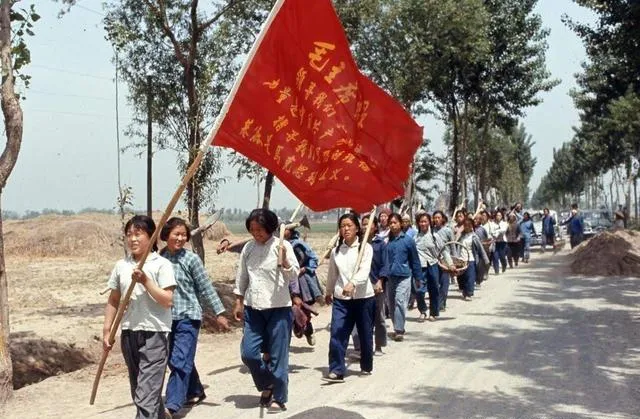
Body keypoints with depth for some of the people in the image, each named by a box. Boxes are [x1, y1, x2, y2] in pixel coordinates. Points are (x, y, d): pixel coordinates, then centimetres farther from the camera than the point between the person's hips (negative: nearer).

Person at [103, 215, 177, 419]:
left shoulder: (161, 264, -8)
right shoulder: (121, 266, 7)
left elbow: (167, 301, -13)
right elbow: (113, 301, 14)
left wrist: (146, 281, -20)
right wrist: (106, 331, 10)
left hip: (155, 335, -6)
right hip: (129, 334, 6)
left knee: (146, 396, -10)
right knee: (139, 392, 17)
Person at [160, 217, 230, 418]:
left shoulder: (191, 259, -7)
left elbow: (206, 288, -4)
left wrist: (219, 312, -4)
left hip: (188, 316, -5)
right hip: (167, 317, 5)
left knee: (180, 361, -12)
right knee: (175, 361, 17)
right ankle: (195, 392, 37)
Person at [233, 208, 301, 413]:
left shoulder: (282, 246, -6)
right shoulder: (248, 248, 6)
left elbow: (294, 275, -7)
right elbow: (241, 277, 14)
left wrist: (285, 261, -25)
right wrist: (238, 302, 14)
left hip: (279, 308, -4)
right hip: (253, 308, 4)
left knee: (278, 356, 1)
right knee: (248, 353, 1)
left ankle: (278, 398, 13)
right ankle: (267, 385, 26)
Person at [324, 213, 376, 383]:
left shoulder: (365, 247, -6)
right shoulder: (336, 251, 8)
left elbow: (365, 270, -20)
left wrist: (352, 283, -36)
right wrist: (329, 292, 28)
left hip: (363, 297, -3)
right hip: (341, 299, 3)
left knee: (365, 334, 10)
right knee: (337, 334, -9)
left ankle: (366, 366, 29)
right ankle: (336, 371, -8)